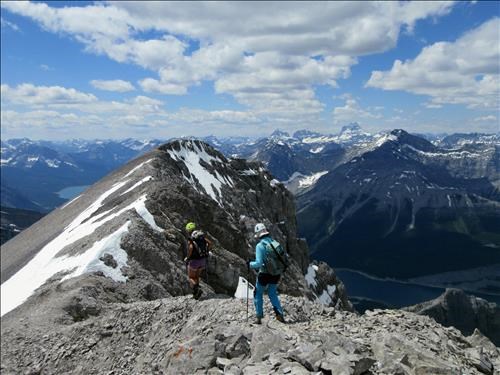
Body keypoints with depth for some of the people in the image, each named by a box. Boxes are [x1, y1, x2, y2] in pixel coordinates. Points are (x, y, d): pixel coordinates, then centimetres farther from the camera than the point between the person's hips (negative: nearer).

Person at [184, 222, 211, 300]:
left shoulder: (190, 238, -12)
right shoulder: (201, 235, 6)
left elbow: (190, 248, -29)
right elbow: (210, 243, 0)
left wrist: (187, 258, -15)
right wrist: (206, 252, 11)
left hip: (194, 260, -6)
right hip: (203, 260, 6)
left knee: (191, 278, 11)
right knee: (197, 277, 21)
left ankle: (197, 289, -12)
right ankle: (195, 293, 17)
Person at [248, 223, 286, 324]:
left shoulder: (260, 245, -17)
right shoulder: (276, 243, -2)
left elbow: (259, 263, -22)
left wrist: (250, 264, -3)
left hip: (265, 275, -4)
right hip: (276, 274, 5)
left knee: (258, 294, 19)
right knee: (272, 294, 26)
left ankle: (259, 318, 20)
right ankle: (280, 315, 16)